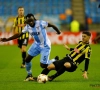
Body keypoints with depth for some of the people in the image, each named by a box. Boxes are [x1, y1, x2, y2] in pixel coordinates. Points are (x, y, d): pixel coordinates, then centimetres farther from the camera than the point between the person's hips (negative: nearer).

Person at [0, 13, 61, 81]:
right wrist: (7, 39, -3)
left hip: (45, 46, -6)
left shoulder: (41, 23, -25)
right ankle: (29, 75, 23)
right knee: (27, 59, 2)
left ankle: (55, 61, 18)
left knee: (43, 65, -11)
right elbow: (19, 34, 0)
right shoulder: (28, 27, -8)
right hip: (36, 44, 6)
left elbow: (52, 25, -14)